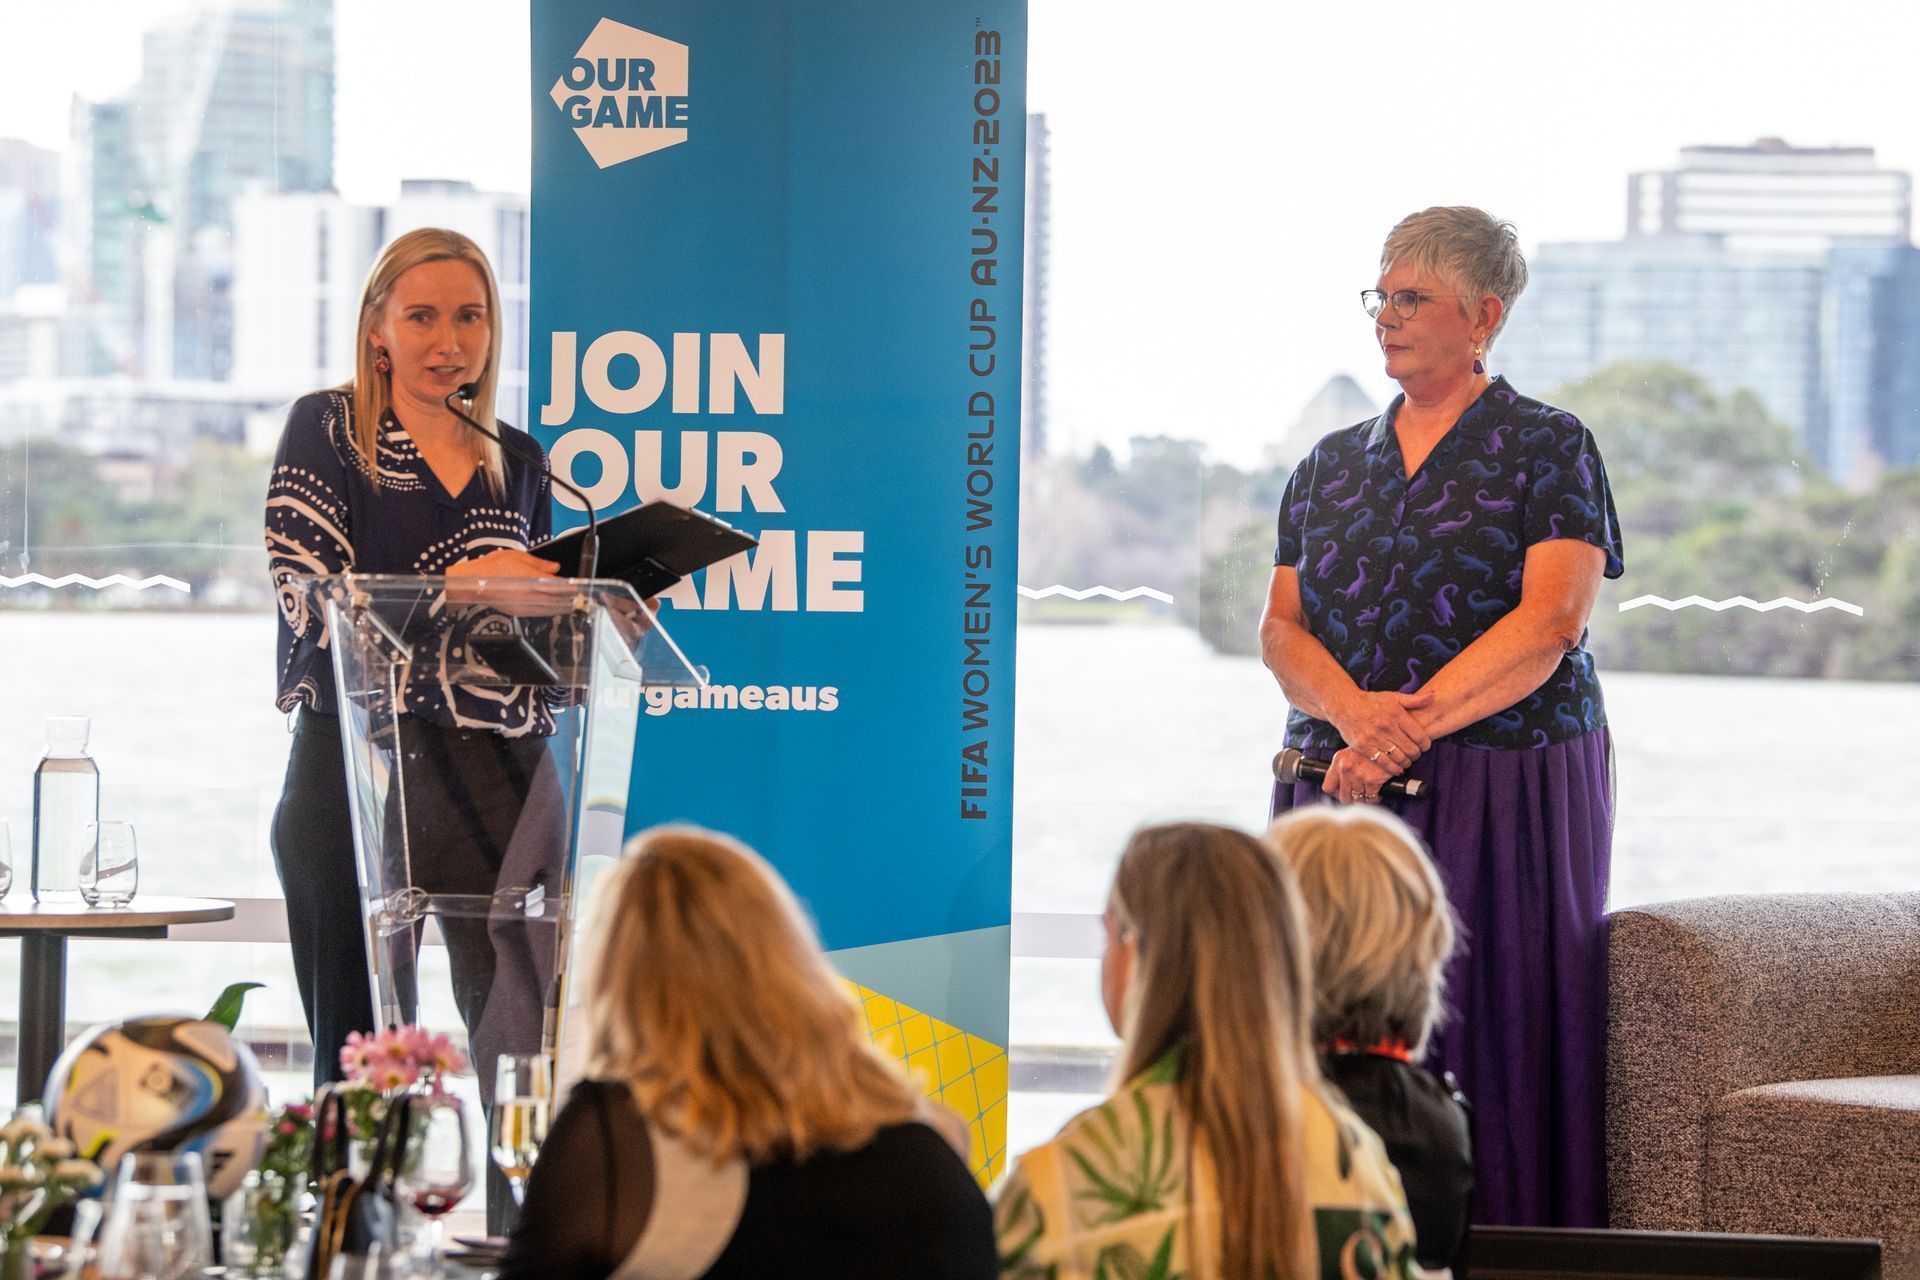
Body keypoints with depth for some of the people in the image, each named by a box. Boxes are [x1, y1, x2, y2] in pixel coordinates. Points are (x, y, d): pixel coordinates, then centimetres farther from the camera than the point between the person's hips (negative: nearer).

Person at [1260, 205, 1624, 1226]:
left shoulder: (1549, 448, 2)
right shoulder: (1332, 464, 16)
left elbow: (1551, 620, -11)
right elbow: (1281, 625, 8)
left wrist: (1413, 724, -19)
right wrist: (1355, 711, -14)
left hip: (1506, 789, -4)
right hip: (1337, 785, 4)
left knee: (1492, 1037, -7)